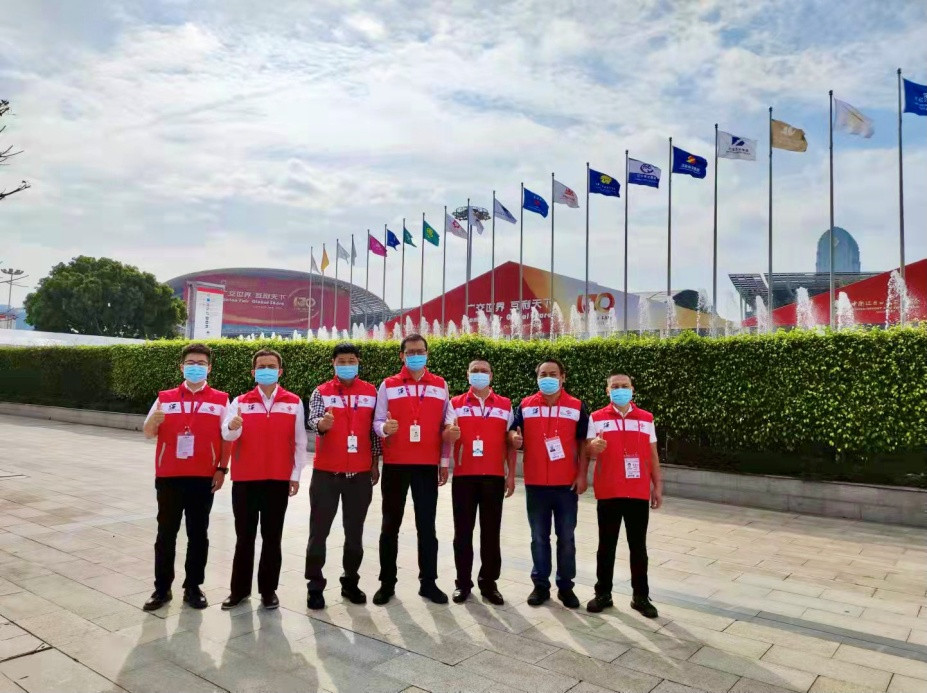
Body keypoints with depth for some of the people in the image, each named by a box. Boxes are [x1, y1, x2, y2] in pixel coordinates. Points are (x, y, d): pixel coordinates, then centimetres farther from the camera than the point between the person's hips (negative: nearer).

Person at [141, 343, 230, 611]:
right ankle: (162, 588, 20)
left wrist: (222, 469, -5)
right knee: (166, 533, 8)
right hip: (169, 477, 1)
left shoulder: (220, 400, 2)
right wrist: (153, 420, -18)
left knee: (198, 534, 7)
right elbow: (148, 433, 5)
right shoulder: (165, 398, 5)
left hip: (203, 478, -1)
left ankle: (193, 587, 19)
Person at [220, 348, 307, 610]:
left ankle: (269, 590, 20)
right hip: (245, 480, 1)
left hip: (278, 480, 0)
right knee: (244, 537, 10)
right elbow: (226, 433, -13)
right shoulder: (240, 402, 3)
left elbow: (299, 442, 3)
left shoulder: (294, 403, 2)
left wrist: (295, 475, -1)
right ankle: (240, 589, 22)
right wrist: (233, 426, -35)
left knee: (272, 537, 8)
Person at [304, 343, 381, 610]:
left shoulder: (371, 392, 5)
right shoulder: (321, 392, 0)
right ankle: (315, 586, 16)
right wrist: (321, 424, -38)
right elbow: (311, 420, -15)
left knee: (355, 531, 11)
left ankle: (350, 581, 26)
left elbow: (374, 429, 9)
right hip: (326, 471, -2)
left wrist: (375, 462, 8)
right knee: (319, 530, 4)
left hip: (360, 472, 2)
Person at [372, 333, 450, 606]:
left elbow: (445, 426, 10)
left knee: (427, 525, 7)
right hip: (395, 465, -1)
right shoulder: (388, 385, 2)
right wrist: (385, 428, -23)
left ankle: (428, 582, 19)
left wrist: (444, 462, 8)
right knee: (391, 524, 8)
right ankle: (387, 582, 20)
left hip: (427, 466, 1)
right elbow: (377, 422, 1)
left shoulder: (441, 385, 6)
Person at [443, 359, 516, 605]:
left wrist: (511, 475, 3)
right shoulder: (456, 404, 6)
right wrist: (450, 434, -27)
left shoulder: (505, 405, 8)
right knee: (463, 531, 5)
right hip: (463, 476, 0)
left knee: (491, 532, 6)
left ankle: (489, 583, 18)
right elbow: (445, 436, -3)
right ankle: (463, 582, 17)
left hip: (494, 477, 1)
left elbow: (510, 443, 9)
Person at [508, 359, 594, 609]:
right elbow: (513, 432, 6)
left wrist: (582, 475, -3)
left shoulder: (577, 407, 1)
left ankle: (565, 586, 21)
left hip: (567, 483, 0)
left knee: (566, 537, 8)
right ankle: (540, 585, 21)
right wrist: (514, 437, -18)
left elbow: (583, 443, 3)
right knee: (539, 537, 9)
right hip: (535, 483, 1)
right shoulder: (525, 406, 3)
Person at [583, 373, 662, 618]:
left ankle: (641, 596, 21)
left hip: (639, 493, 1)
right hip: (608, 493, -1)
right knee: (606, 545, 8)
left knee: (638, 546, 9)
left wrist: (657, 486, 7)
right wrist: (594, 447, -24)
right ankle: (603, 593, 20)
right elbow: (588, 452, -1)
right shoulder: (597, 418, 1)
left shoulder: (646, 419, 7)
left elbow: (652, 455, 10)